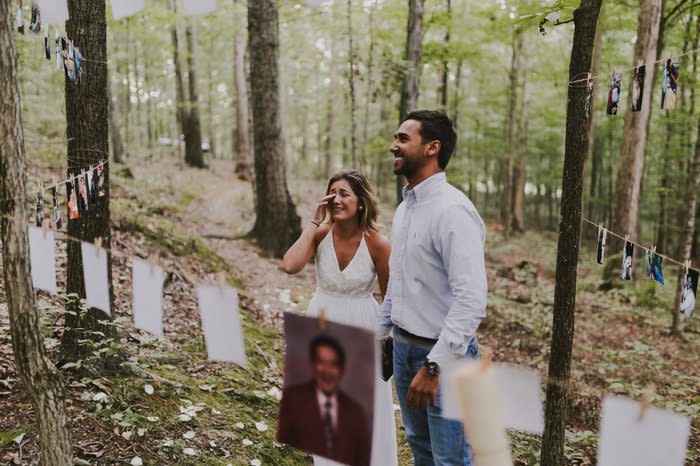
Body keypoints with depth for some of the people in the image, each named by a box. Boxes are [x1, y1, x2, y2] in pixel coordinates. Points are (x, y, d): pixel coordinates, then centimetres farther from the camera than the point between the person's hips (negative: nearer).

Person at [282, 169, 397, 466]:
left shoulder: (377, 243, -17)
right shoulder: (321, 233, -11)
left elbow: (389, 296, -7)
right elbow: (290, 266, -28)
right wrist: (315, 222, -22)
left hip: (362, 329, -3)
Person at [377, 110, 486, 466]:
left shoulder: (452, 210, -21)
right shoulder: (404, 207, 8)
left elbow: (472, 300, -28)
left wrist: (434, 366, -28)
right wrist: (377, 334, 17)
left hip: (443, 355, -8)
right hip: (403, 347, 8)